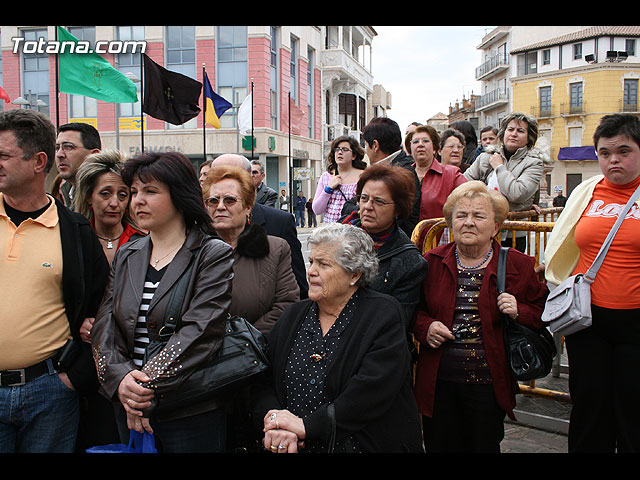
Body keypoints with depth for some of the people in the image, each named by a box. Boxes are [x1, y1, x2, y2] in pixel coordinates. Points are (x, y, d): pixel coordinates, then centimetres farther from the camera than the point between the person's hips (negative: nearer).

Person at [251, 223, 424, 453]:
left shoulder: (384, 315, -3)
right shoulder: (294, 315, 11)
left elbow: (372, 390, -14)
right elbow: (262, 384, 6)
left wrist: (306, 425, -17)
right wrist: (275, 425, -12)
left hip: (359, 445, -4)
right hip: (292, 447, 4)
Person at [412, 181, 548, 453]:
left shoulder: (518, 266, 0)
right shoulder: (432, 262, 3)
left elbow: (543, 313, 7)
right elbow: (413, 309, 13)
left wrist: (519, 312, -13)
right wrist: (425, 327, -7)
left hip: (488, 382, -1)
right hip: (438, 382, 1)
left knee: (485, 445, 11)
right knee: (439, 445, 10)